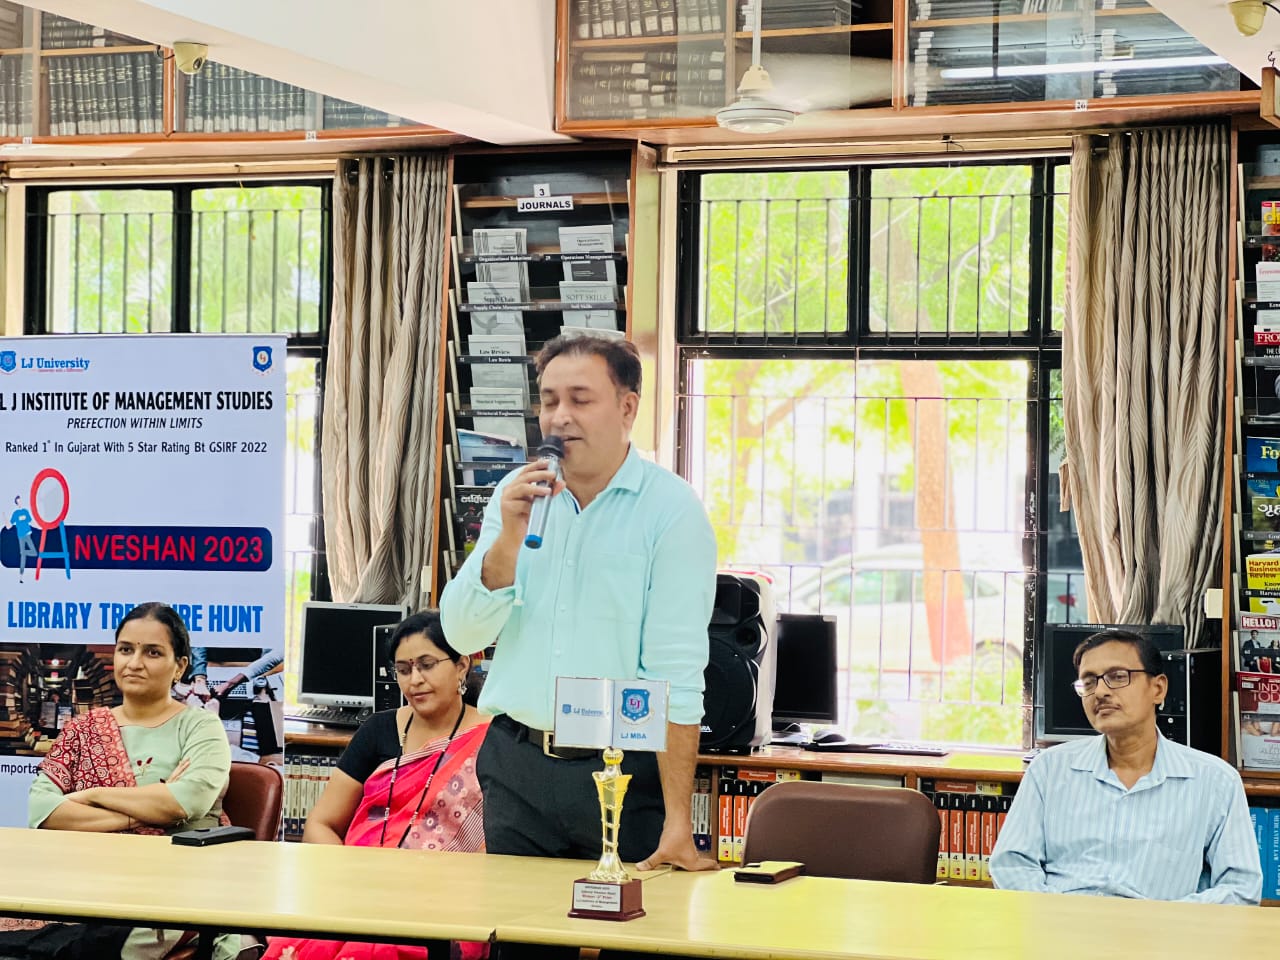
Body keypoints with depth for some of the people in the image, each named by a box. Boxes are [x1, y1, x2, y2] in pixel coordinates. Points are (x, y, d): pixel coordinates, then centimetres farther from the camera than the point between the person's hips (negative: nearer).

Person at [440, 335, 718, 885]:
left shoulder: (670, 507, -8)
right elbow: (463, 635, 2)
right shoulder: (516, 496, 7)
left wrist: (677, 821, -19)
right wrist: (510, 536, -14)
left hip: (623, 772, -4)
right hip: (516, 765, 4)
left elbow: (676, 671, -14)